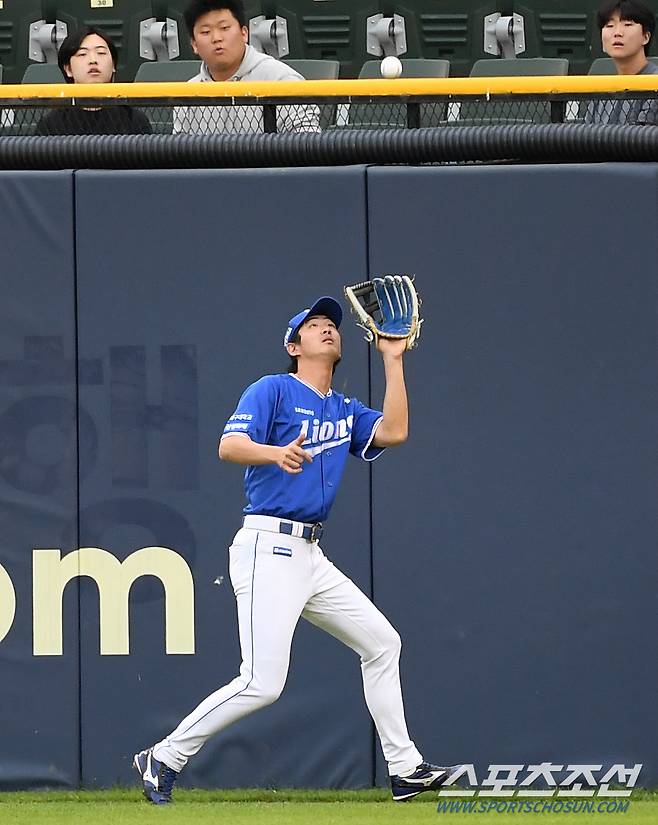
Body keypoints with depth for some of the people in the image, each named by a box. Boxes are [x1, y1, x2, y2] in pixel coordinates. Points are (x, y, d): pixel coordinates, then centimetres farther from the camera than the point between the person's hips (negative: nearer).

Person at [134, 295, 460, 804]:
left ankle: (406, 769, 17)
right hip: (268, 548, -9)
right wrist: (276, 452, -36)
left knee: (383, 644, 11)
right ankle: (164, 759, -6)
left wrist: (393, 361, 6)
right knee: (262, 684, -17)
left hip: (311, 557, 9)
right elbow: (229, 446, -15)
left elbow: (394, 432, 3)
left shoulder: (345, 410, 19)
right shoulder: (273, 390, -3)